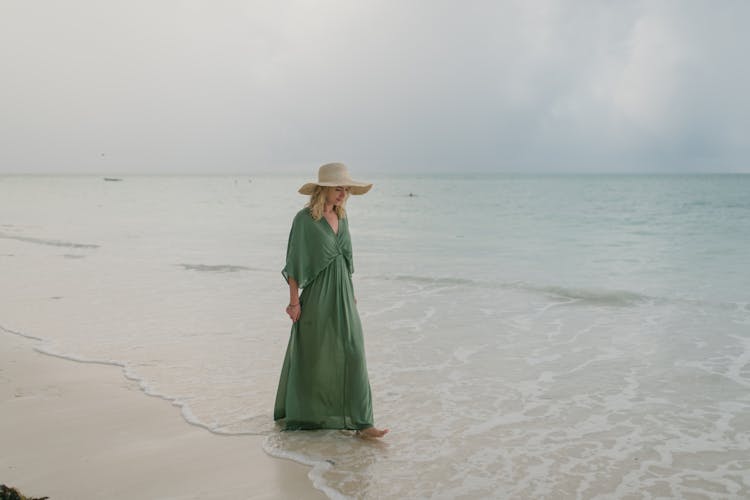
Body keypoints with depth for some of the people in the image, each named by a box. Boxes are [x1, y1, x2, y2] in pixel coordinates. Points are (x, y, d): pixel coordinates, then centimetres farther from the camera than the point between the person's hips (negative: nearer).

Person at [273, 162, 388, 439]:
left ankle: (361, 422, 2)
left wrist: (351, 293, 16)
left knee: (352, 353, -1)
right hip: (316, 295, -6)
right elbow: (294, 262, -11)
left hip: (341, 294, 6)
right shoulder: (304, 219, -12)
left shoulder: (341, 217, 8)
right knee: (311, 354, 8)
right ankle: (296, 413, 30)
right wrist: (294, 301, -12)